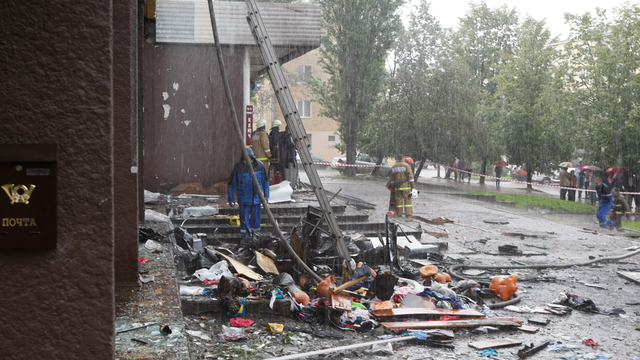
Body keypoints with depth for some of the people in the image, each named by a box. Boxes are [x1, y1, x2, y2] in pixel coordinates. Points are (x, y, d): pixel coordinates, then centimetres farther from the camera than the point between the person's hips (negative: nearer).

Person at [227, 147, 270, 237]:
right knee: (244, 219, 0)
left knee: (256, 218, 8)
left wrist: (266, 195, 9)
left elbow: (265, 181, 9)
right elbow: (231, 184, 1)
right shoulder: (237, 167, -7)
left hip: (256, 198, 2)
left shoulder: (259, 165, -2)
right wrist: (231, 198, 0)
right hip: (243, 199, -2)